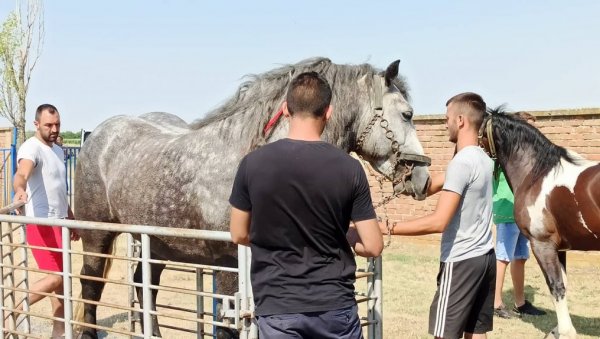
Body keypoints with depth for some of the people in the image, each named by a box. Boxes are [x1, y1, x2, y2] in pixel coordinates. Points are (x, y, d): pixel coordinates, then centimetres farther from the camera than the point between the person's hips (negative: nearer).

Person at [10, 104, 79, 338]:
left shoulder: (58, 150, 14)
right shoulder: (31, 148, -14)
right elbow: (22, 173, -36)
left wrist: (71, 218, 25)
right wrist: (19, 190, -57)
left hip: (59, 222, 9)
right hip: (41, 223, -9)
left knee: (62, 278, 12)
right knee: (56, 277, -13)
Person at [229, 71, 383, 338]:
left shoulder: (253, 164, -8)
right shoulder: (349, 168, -9)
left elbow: (239, 235, 3)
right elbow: (372, 246, -6)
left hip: (278, 307, 0)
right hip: (335, 304, 0)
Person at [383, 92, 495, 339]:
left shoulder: (461, 162, -18)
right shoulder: (484, 159, 10)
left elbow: (438, 222, -25)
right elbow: (429, 187, 14)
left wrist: (389, 228, -20)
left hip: (461, 261, -9)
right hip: (484, 257, 9)